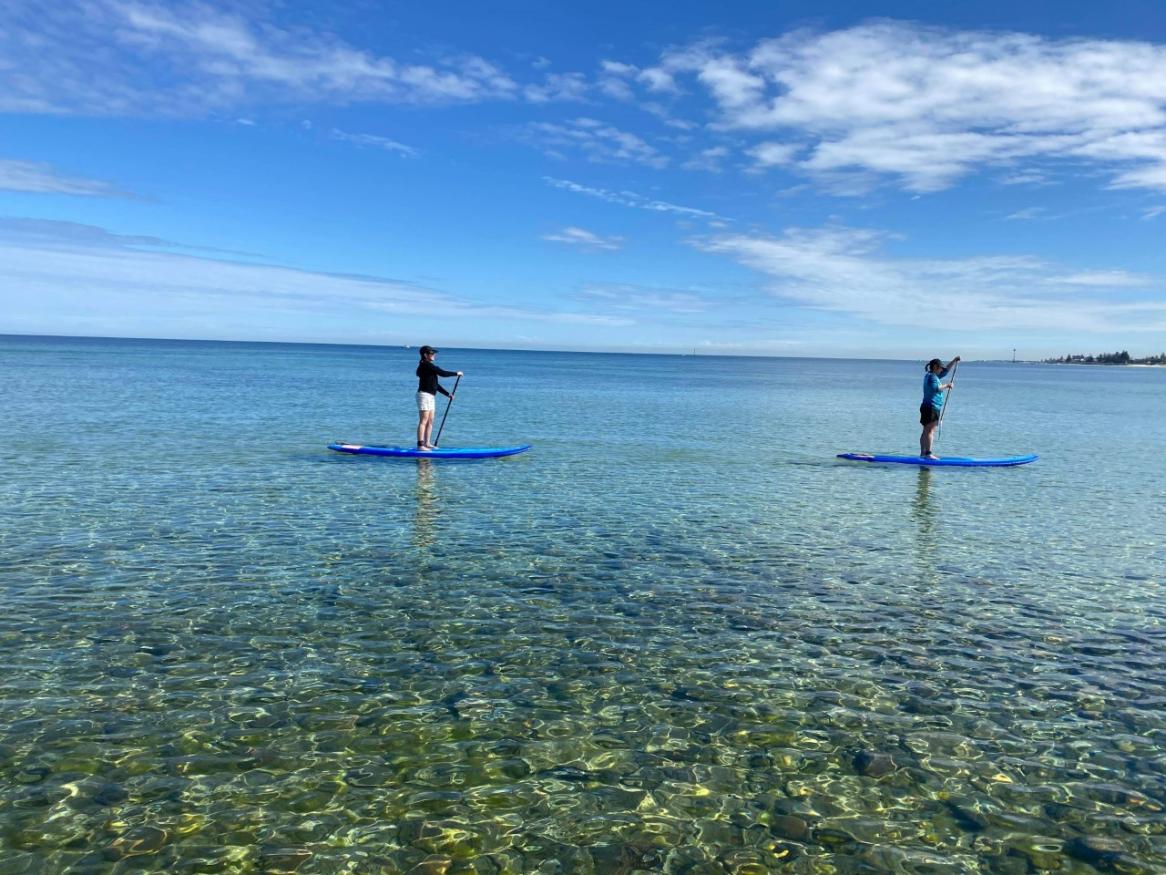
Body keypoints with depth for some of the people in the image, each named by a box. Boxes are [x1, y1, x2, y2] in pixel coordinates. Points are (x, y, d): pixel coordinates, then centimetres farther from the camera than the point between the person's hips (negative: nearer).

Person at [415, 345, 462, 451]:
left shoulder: (428, 366, 18)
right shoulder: (427, 365, -13)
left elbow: (435, 385, 21)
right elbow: (443, 373, -18)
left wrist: (447, 394, 19)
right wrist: (456, 373, -4)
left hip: (431, 396, 10)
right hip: (424, 395, -10)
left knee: (430, 421, 11)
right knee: (423, 421, -10)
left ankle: (427, 443, 15)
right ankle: (420, 445, -10)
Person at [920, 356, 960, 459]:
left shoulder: (933, 376, 19)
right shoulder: (932, 377, -12)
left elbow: (946, 370, 30)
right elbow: (937, 388, -28)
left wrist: (954, 360, 27)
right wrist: (947, 385, -15)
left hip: (927, 407, 11)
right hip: (931, 407, -11)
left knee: (926, 431, 10)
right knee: (930, 430, -13)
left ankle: (923, 453, 12)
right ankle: (928, 453, -16)